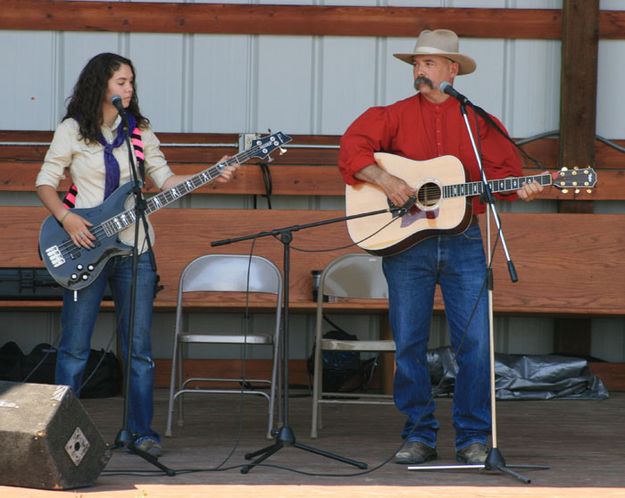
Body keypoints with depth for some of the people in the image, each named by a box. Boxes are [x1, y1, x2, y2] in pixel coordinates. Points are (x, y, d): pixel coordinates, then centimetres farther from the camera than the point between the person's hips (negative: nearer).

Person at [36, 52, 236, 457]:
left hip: (134, 249, 3)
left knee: (139, 348, 3)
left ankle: (142, 431, 9)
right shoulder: (72, 130, -1)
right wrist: (67, 218, -15)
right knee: (74, 347, -1)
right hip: (86, 248, -3)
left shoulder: (140, 131, 9)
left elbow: (165, 178, 7)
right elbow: (45, 183, 0)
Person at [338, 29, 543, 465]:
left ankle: (474, 438, 4)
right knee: (409, 344, 3)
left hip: (463, 242, 0)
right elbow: (353, 149, -3)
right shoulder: (394, 116, 6)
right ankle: (419, 436, 13)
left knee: (475, 342, -5)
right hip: (405, 245, 0)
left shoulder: (478, 121, 9)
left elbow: (502, 169, 5)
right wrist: (384, 180, -17)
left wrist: (520, 189, -15)